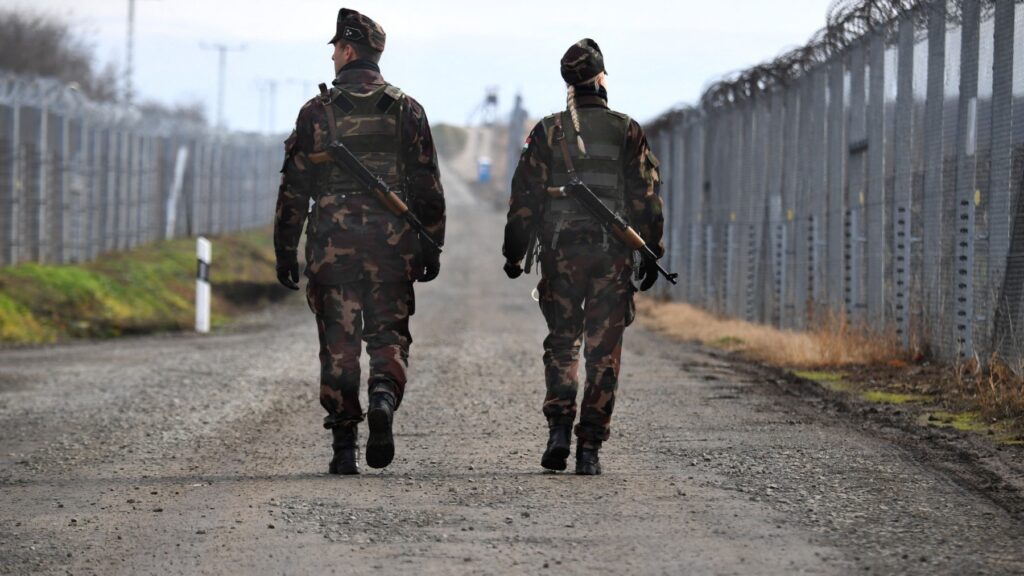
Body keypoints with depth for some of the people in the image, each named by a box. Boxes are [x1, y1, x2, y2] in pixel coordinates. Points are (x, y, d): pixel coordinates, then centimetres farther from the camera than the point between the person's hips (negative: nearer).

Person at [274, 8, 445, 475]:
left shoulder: (318, 111, 0)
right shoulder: (406, 110, 5)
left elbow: (294, 187, 0)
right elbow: (428, 185, 3)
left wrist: (285, 250, 6)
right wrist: (431, 247, 9)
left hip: (332, 244, -1)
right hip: (392, 244, 1)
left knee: (339, 345, 4)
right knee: (389, 335, 9)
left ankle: (344, 447, 2)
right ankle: (384, 396, -21)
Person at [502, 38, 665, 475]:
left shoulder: (548, 131, 3)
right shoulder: (627, 131, 2)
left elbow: (525, 197, 2)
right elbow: (646, 198, 1)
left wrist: (514, 252, 7)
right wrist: (651, 254, 6)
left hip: (561, 252, 1)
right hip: (614, 255, -1)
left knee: (561, 344, 13)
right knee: (603, 353, 3)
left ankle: (559, 428, -5)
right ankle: (590, 447, 1)